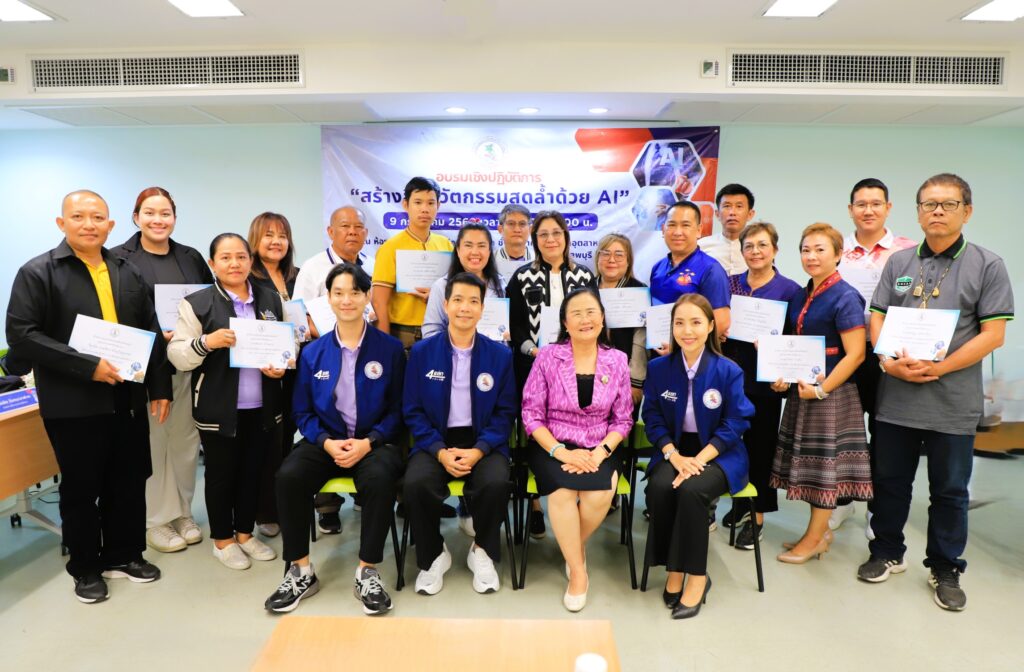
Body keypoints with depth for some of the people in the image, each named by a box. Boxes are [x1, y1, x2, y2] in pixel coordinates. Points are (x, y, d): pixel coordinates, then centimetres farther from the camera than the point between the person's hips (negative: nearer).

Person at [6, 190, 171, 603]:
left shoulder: (128, 273, 10)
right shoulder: (37, 273, -5)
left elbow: (151, 333, 11)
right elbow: (22, 335, -14)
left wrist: (160, 388, 7)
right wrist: (88, 367, -21)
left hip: (128, 399, 4)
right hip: (73, 404, -4)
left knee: (129, 483, 13)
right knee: (81, 489, 10)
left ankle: (123, 555, 32)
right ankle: (85, 568, 28)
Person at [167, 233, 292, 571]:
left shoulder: (272, 300, 8)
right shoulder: (196, 303, -4)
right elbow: (177, 355, -7)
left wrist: (283, 365, -7)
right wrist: (207, 342, -24)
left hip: (263, 407, 4)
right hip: (219, 409, -3)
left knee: (253, 470, 14)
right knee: (221, 473, 10)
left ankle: (245, 533, 32)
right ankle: (222, 539, 27)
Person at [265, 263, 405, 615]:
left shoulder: (390, 348, -1)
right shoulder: (312, 352, 6)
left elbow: (397, 409, -1)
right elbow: (303, 412, 7)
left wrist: (368, 443, -16)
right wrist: (327, 442, -13)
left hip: (374, 442, -2)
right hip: (326, 441, 3)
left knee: (379, 479, -34)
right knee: (288, 477, -25)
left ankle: (367, 572, -15)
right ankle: (300, 571, -7)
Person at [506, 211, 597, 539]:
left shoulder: (585, 276, 11)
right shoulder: (522, 277, 6)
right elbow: (514, 324, 1)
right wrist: (533, 349, -15)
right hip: (532, 366, -1)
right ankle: (534, 503, 16)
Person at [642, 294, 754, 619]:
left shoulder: (729, 370, -8)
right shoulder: (659, 367, 0)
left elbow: (734, 424, -8)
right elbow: (653, 418, 0)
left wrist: (699, 459, -19)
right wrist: (674, 456, -15)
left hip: (718, 453, -2)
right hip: (674, 449, 3)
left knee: (691, 491, -31)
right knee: (659, 488, -28)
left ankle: (696, 576, -12)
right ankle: (674, 568, -8)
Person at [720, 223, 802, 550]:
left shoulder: (789, 289, -2)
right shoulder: (729, 283, 8)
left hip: (764, 379, -3)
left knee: (760, 445, 6)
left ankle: (756, 516, 20)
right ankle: (739, 503, 30)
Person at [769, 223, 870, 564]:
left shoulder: (845, 297, -12)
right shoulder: (802, 296, 10)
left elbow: (855, 354, -16)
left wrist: (821, 389, -19)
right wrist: (783, 378, 2)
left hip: (831, 392, -7)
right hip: (801, 389, 7)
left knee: (825, 463, 3)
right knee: (812, 462, 14)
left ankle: (814, 539, 15)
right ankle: (820, 531, 28)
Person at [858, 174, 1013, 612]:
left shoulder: (987, 266, -2)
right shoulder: (899, 262, 8)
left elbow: (993, 334, -8)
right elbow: (877, 319, 6)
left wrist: (938, 368, -17)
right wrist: (891, 362, -11)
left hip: (953, 402, -2)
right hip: (896, 396, 3)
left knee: (949, 490, 10)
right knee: (889, 481, 13)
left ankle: (946, 570, 28)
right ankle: (887, 552, 32)